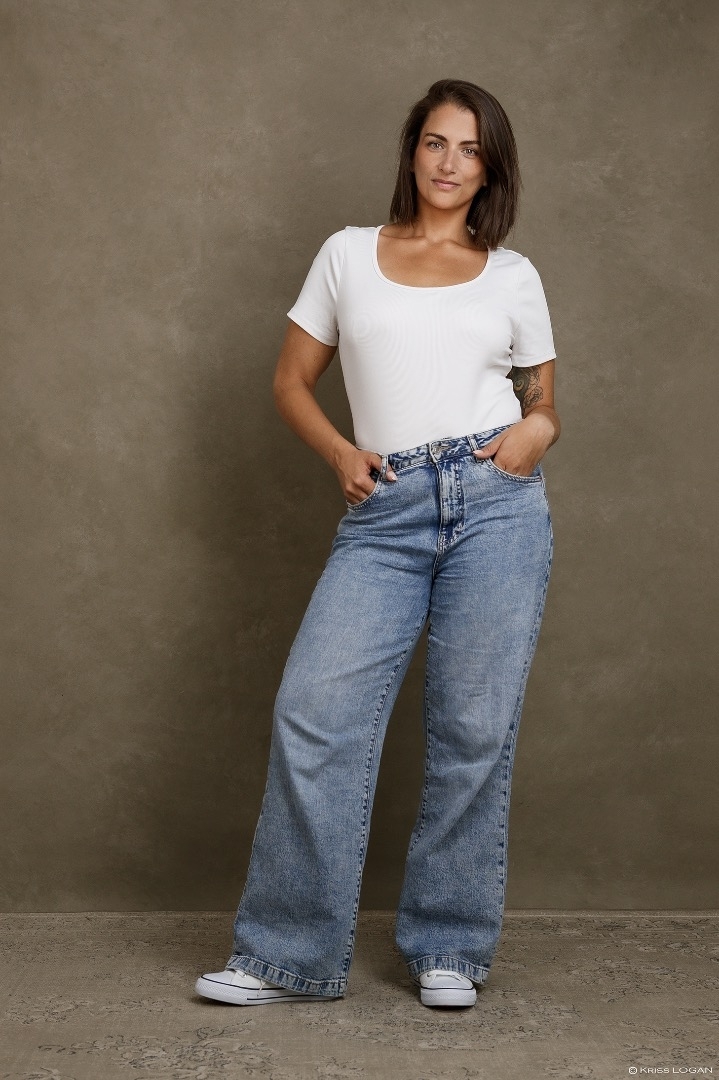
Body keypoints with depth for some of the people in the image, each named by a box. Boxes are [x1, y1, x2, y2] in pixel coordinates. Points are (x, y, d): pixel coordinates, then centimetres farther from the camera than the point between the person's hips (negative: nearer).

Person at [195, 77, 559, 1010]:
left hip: (496, 501, 0)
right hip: (384, 513, 0)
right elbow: (292, 381, 16)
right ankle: (291, 955, 4)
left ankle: (449, 949, 16)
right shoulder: (349, 254, 14)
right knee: (315, 712, -10)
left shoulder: (513, 275, 14)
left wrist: (538, 428, -3)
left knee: (475, 730, 0)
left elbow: (543, 402, 21)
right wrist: (340, 453, -1)